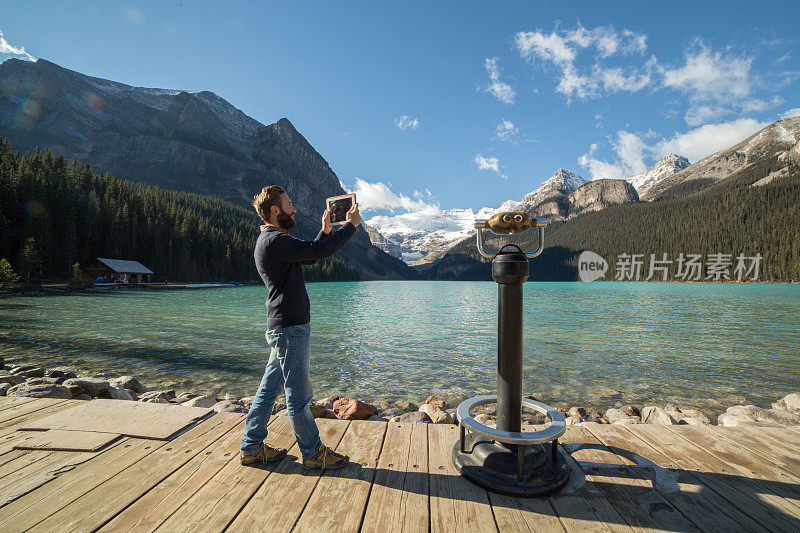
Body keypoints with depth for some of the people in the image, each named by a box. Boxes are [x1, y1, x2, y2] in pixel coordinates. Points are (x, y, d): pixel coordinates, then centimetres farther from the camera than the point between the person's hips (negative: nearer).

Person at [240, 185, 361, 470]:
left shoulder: (271, 240, 17)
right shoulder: (274, 241, -17)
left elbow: (310, 256, 23)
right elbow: (318, 250, -24)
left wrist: (325, 231, 14)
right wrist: (350, 225, -13)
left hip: (282, 328, 10)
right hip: (290, 328, -10)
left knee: (269, 388, 16)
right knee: (298, 395, 2)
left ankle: (252, 448, 28)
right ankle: (313, 453, 17)